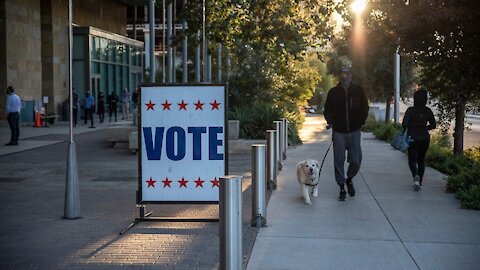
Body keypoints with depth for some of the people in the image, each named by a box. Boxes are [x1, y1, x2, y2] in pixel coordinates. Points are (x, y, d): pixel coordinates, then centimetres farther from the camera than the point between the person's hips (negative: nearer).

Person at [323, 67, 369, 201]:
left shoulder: (358, 90, 5)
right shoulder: (333, 92, 3)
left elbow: (365, 108, 13)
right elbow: (327, 110, 8)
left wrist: (361, 121, 1)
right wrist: (330, 121, -9)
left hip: (354, 131, 1)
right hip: (338, 132, -1)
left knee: (356, 161, 0)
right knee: (339, 161, -1)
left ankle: (349, 179, 30)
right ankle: (342, 188, 10)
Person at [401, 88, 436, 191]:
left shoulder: (410, 110, -12)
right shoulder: (428, 111, -3)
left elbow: (404, 123, -17)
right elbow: (433, 125, 2)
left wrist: (406, 129, 3)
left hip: (413, 138, -3)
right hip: (425, 138, 3)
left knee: (412, 160, 4)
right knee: (421, 160, 15)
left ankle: (416, 176, -24)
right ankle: (419, 182, 17)